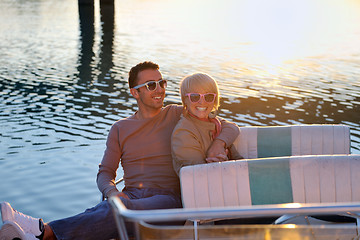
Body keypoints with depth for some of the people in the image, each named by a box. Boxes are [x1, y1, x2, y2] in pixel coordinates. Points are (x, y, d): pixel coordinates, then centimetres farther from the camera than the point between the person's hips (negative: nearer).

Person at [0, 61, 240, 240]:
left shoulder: (177, 115, 12)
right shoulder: (121, 128, 18)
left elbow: (231, 127, 11)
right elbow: (105, 173, 15)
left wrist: (219, 143, -14)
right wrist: (112, 192, -9)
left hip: (168, 199, -2)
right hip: (130, 196, 3)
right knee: (100, 212, -35)